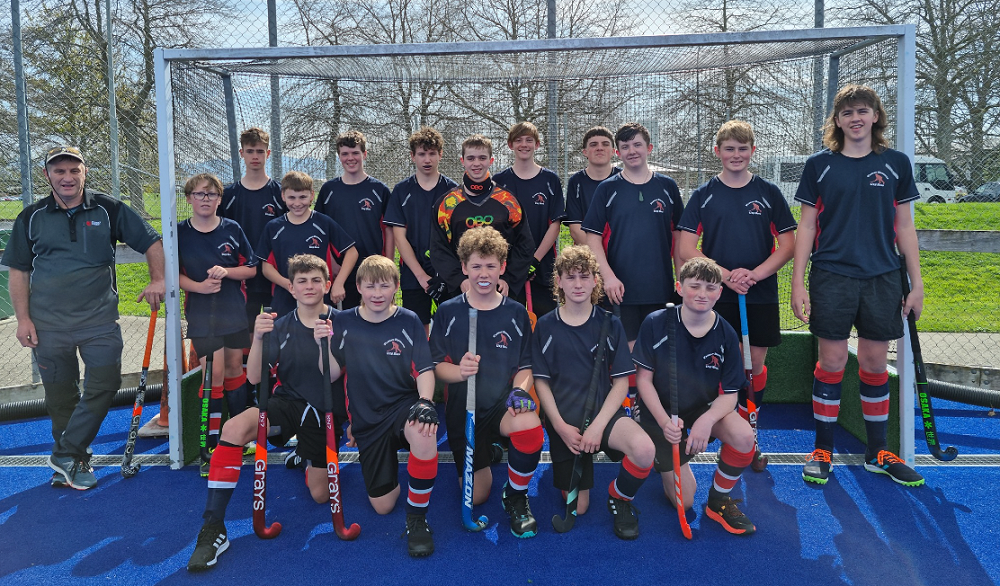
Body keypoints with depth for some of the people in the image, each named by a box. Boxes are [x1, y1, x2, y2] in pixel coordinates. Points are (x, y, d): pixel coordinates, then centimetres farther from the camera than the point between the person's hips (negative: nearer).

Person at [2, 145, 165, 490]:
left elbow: (151, 242, 4)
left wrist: (157, 280, -11)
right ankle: (74, 463, 23)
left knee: (105, 384, -10)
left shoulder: (109, 210, 2)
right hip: (48, 324, 1)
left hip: (100, 319, -1)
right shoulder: (31, 218, 6)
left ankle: (66, 455, 5)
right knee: (60, 397, 8)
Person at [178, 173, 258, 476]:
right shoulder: (179, 233, -1)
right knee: (214, 372, -9)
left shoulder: (232, 229, 1)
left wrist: (226, 271, -16)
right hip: (200, 312, -2)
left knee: (234, 365, 12)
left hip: (234, 310, 2)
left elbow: (251, 269, 3)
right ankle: (211, 443, 0)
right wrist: (197, 285, -16)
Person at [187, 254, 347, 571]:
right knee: (233, 428, -30)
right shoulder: (280, 326, -1)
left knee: (320, 495, 3)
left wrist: (325, 342, -35)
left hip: (325, 414, 0)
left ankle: (309, 460, 41)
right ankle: (213, 528, -22)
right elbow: (255, 378, -9)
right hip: (288, 403, 1)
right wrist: (258, 338, -26)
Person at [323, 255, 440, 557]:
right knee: (382, 506, 1)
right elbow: (332, 374, 0)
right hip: (367, 420, 2)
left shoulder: (408, 321, -2)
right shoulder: (343, 323, 1)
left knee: (423, 432, -40)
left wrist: (425, 403, -24)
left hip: (404, 405, -2)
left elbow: (424, 370, -6)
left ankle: (417, 517, -18)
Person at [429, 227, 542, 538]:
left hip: (503, 405, 0)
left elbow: (525, 367, 4)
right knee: (476, 497, 1)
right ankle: (481, 463, 39)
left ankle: (515, 497, -7)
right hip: (464, 410, 1)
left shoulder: (516, 313, 2)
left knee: (530, 425, -36)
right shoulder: (448, 312, -1)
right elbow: (438, 366, -1)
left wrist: (519, 391, -18)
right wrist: (459, 371, -24)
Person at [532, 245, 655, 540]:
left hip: (604, 413, 0)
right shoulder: (546, 326, 1)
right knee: (577, 508, 3)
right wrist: (561, 427, -11)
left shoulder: (609, 324, 0)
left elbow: (621, 381, -2)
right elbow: (541, 382, 1)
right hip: (564, 423, 1)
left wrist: (598, 426, -15)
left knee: (644, 450, -32)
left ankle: (619, 498, -1)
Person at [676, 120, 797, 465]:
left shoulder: (768, 193, 5)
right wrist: (725, 275, -14)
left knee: (756, 364, 6)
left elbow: (788, 245, 3)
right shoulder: (704, 195, 3)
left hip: (762, 294, 1)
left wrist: (754, 273, -13)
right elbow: (686, 248, -2)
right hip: (717, 295, -1)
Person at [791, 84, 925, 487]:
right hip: (831, 276, -2)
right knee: (832, 360, 2)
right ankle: (822, 450, 16)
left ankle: (877, 453, 23)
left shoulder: (895, 163, 6)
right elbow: (806, 226, 2)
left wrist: (916, 283, 5)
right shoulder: (820, 165, 1)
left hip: (882, 278, 2)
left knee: (875, 362, 9)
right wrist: (798, 283, -4)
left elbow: (904, 227, 9)